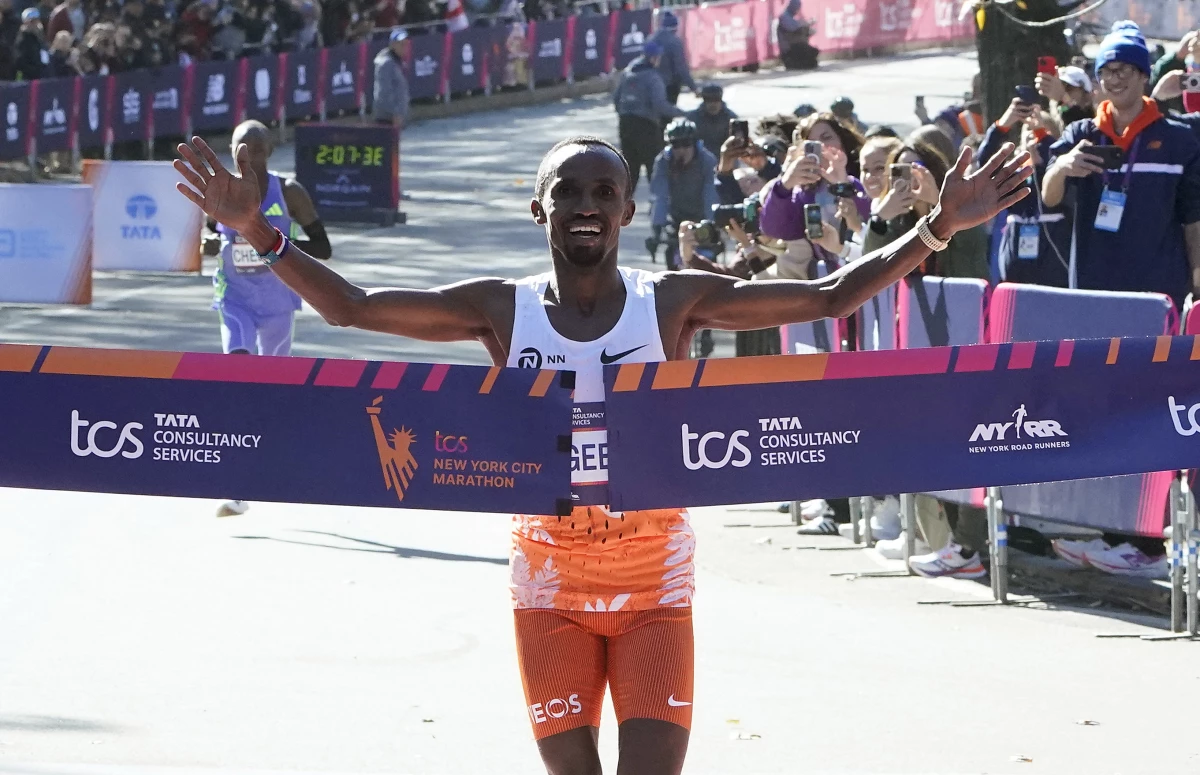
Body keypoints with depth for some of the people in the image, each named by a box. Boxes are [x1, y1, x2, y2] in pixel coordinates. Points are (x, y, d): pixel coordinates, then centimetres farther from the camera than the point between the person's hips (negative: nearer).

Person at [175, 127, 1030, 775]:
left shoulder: (674, 302, -5)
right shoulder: (503, 310, -3)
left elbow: (826, 298, -9)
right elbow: (353, 308, -5)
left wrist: (937, 230, -18)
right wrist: (261, 234, -16)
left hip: (656, 589, -1)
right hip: (550, 590, 1)